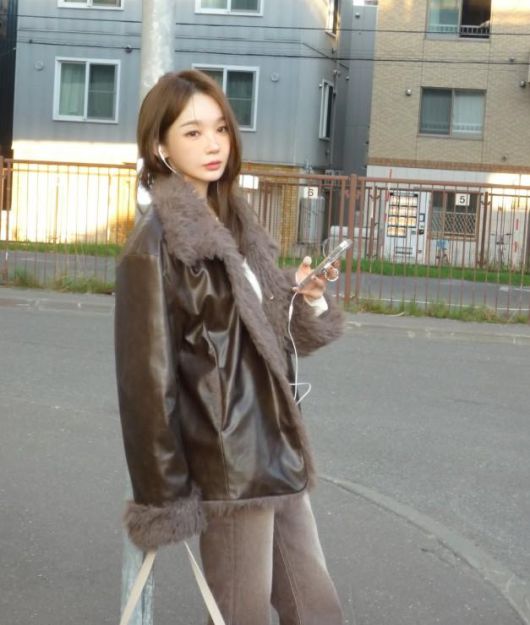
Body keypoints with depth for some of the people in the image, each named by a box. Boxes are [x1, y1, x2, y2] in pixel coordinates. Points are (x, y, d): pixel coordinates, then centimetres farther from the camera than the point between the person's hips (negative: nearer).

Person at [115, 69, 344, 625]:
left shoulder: (232, 224, 12)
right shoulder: (157, 243, -12)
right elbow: (148, 375, -14)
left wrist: (304, 295, 0)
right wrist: (165, 496, -13)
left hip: (277, 455, 8)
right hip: (228, 469, -8)